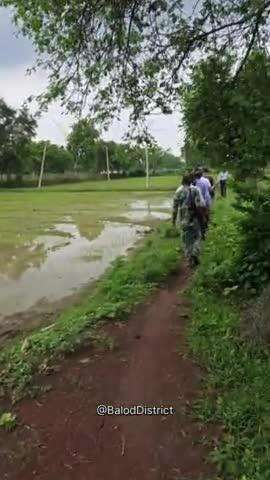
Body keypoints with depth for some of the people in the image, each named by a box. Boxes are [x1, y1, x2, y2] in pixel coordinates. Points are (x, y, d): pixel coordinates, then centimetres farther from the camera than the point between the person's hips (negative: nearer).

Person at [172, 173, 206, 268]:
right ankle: (195, 253, -6)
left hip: (184, 219, 1)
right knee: (197, 236, 15)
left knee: (186, 239, 11)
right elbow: (201, 204, -12)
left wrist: (174, 219, 12)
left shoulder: (178, 191, 0)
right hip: (194, 218, -1)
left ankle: (190, 260, 14)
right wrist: (203, 214, 0)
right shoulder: (196, 189, -5)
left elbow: (175, 206, 3)